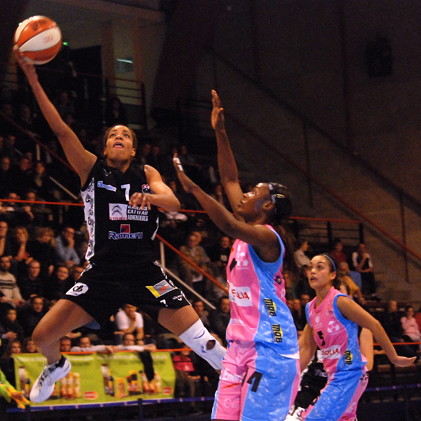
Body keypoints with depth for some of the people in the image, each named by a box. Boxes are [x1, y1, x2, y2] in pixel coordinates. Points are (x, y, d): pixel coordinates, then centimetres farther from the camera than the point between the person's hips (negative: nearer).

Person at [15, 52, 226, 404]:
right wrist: (33, 80, -15)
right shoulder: (92, 169, 4)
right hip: (102, 273, 0)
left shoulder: (147, 174, 8)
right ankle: (57, 366, 29)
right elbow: (61, 130, -6)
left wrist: (149, 197, -33)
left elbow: (173, 203, -10)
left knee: (200, 339, -12)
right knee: (43, 336, -5)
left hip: (145, 272, 0)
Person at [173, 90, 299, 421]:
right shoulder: (248, 231, 13)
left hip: (270, 347, -9)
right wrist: (220, 132, 14)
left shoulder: (266, 236, -11)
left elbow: (228, 225, -30)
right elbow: (229, 179, 18)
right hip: (241, 344, 9)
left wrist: (192, 187, -33)